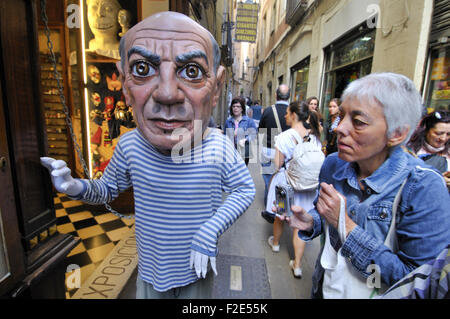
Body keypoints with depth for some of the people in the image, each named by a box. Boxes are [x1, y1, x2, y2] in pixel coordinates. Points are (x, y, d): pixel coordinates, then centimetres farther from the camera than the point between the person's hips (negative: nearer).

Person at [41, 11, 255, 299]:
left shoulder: (219, 145, -23)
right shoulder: (130, 145, -16)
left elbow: (245, 190, -11)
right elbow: (109, 188, 2)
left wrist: (210, 232, -23)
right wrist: (75, 187, -20)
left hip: (198, 270, 0)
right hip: (151, 272, 1)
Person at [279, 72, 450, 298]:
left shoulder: (424, 188, -25)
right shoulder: (333, 164, -12)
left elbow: (416, 281, -25)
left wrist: (345, 224, -30)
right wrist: (309, 222, -18)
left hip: (379, 294, -3)